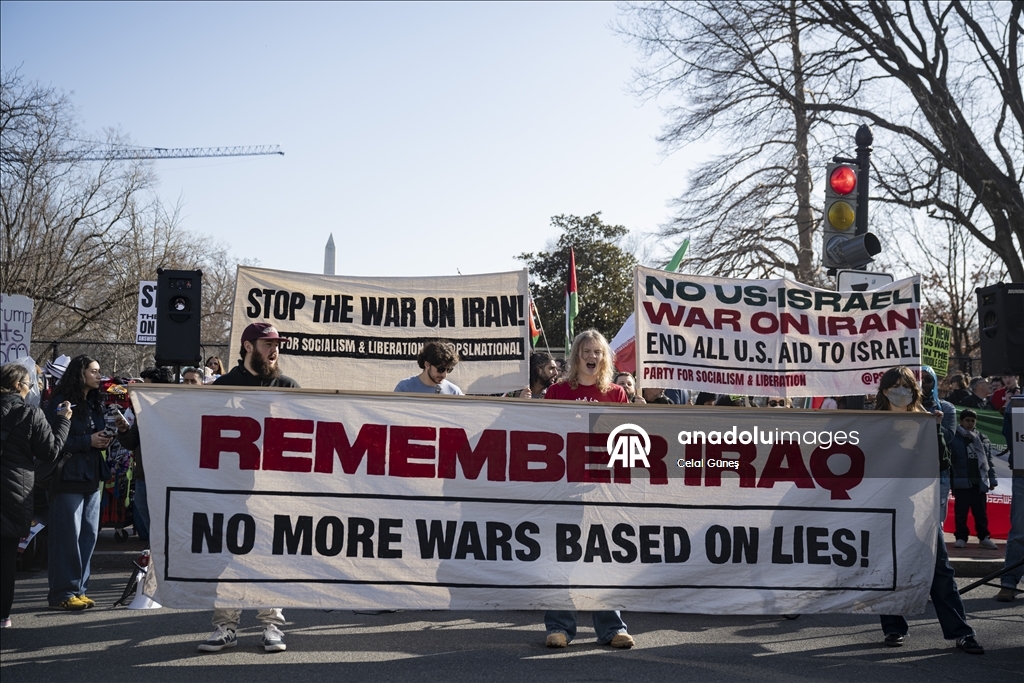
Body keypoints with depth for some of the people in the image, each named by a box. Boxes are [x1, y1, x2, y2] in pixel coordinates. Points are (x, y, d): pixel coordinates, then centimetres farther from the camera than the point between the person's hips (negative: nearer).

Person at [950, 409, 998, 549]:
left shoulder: (981, 439, 12)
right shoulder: (954, 439, -2)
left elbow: (988, 459, 13)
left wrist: (992, 479, 9)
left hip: (979, 482, 3)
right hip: (962, 482, -3)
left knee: (981, 512, 8)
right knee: (961, 511, 2)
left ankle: (984, 537, 16)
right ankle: (961, 537, 9)